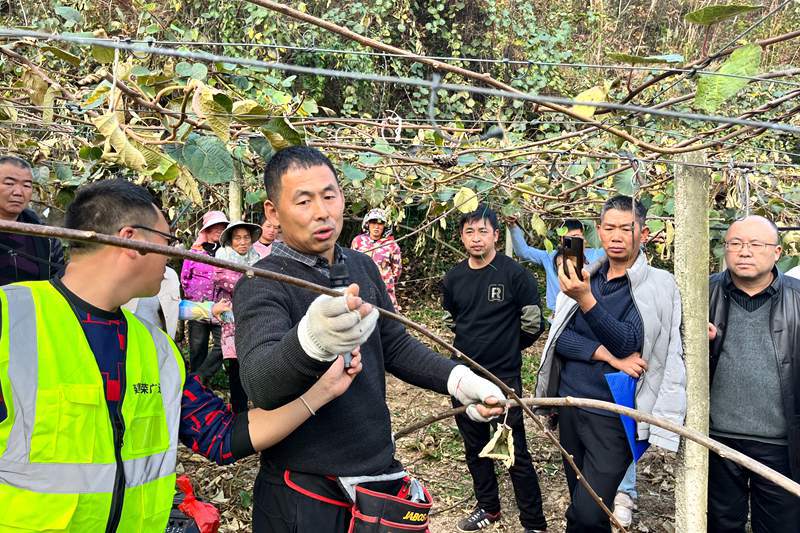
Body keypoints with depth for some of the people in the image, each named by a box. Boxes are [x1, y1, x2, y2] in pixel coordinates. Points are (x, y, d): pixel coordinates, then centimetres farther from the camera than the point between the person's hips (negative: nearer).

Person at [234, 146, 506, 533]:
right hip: (306, 493, -5)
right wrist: (312, 338, -55)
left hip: (380, 470, 6)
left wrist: (457, 379, -5)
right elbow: (258, 381, -35)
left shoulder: (362, 267, 4)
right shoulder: (261, 286, -18)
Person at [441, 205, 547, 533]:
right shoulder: (454, 278, 4)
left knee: (516, 453, 0)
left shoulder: (515, 274, -10)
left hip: (504, 377, -5)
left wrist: (506, 347, 7)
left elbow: (533, 323, -3)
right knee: (475, 447, 17)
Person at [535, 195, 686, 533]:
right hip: (569, 404, 5)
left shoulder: (659, 285, -8)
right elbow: (559, 338, -3)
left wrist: (586, 300, -34)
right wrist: (607, 355, -19)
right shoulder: (582, 277, 5)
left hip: (613, 415, -5)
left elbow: (628, 343, -20)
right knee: (579, 504, 17)